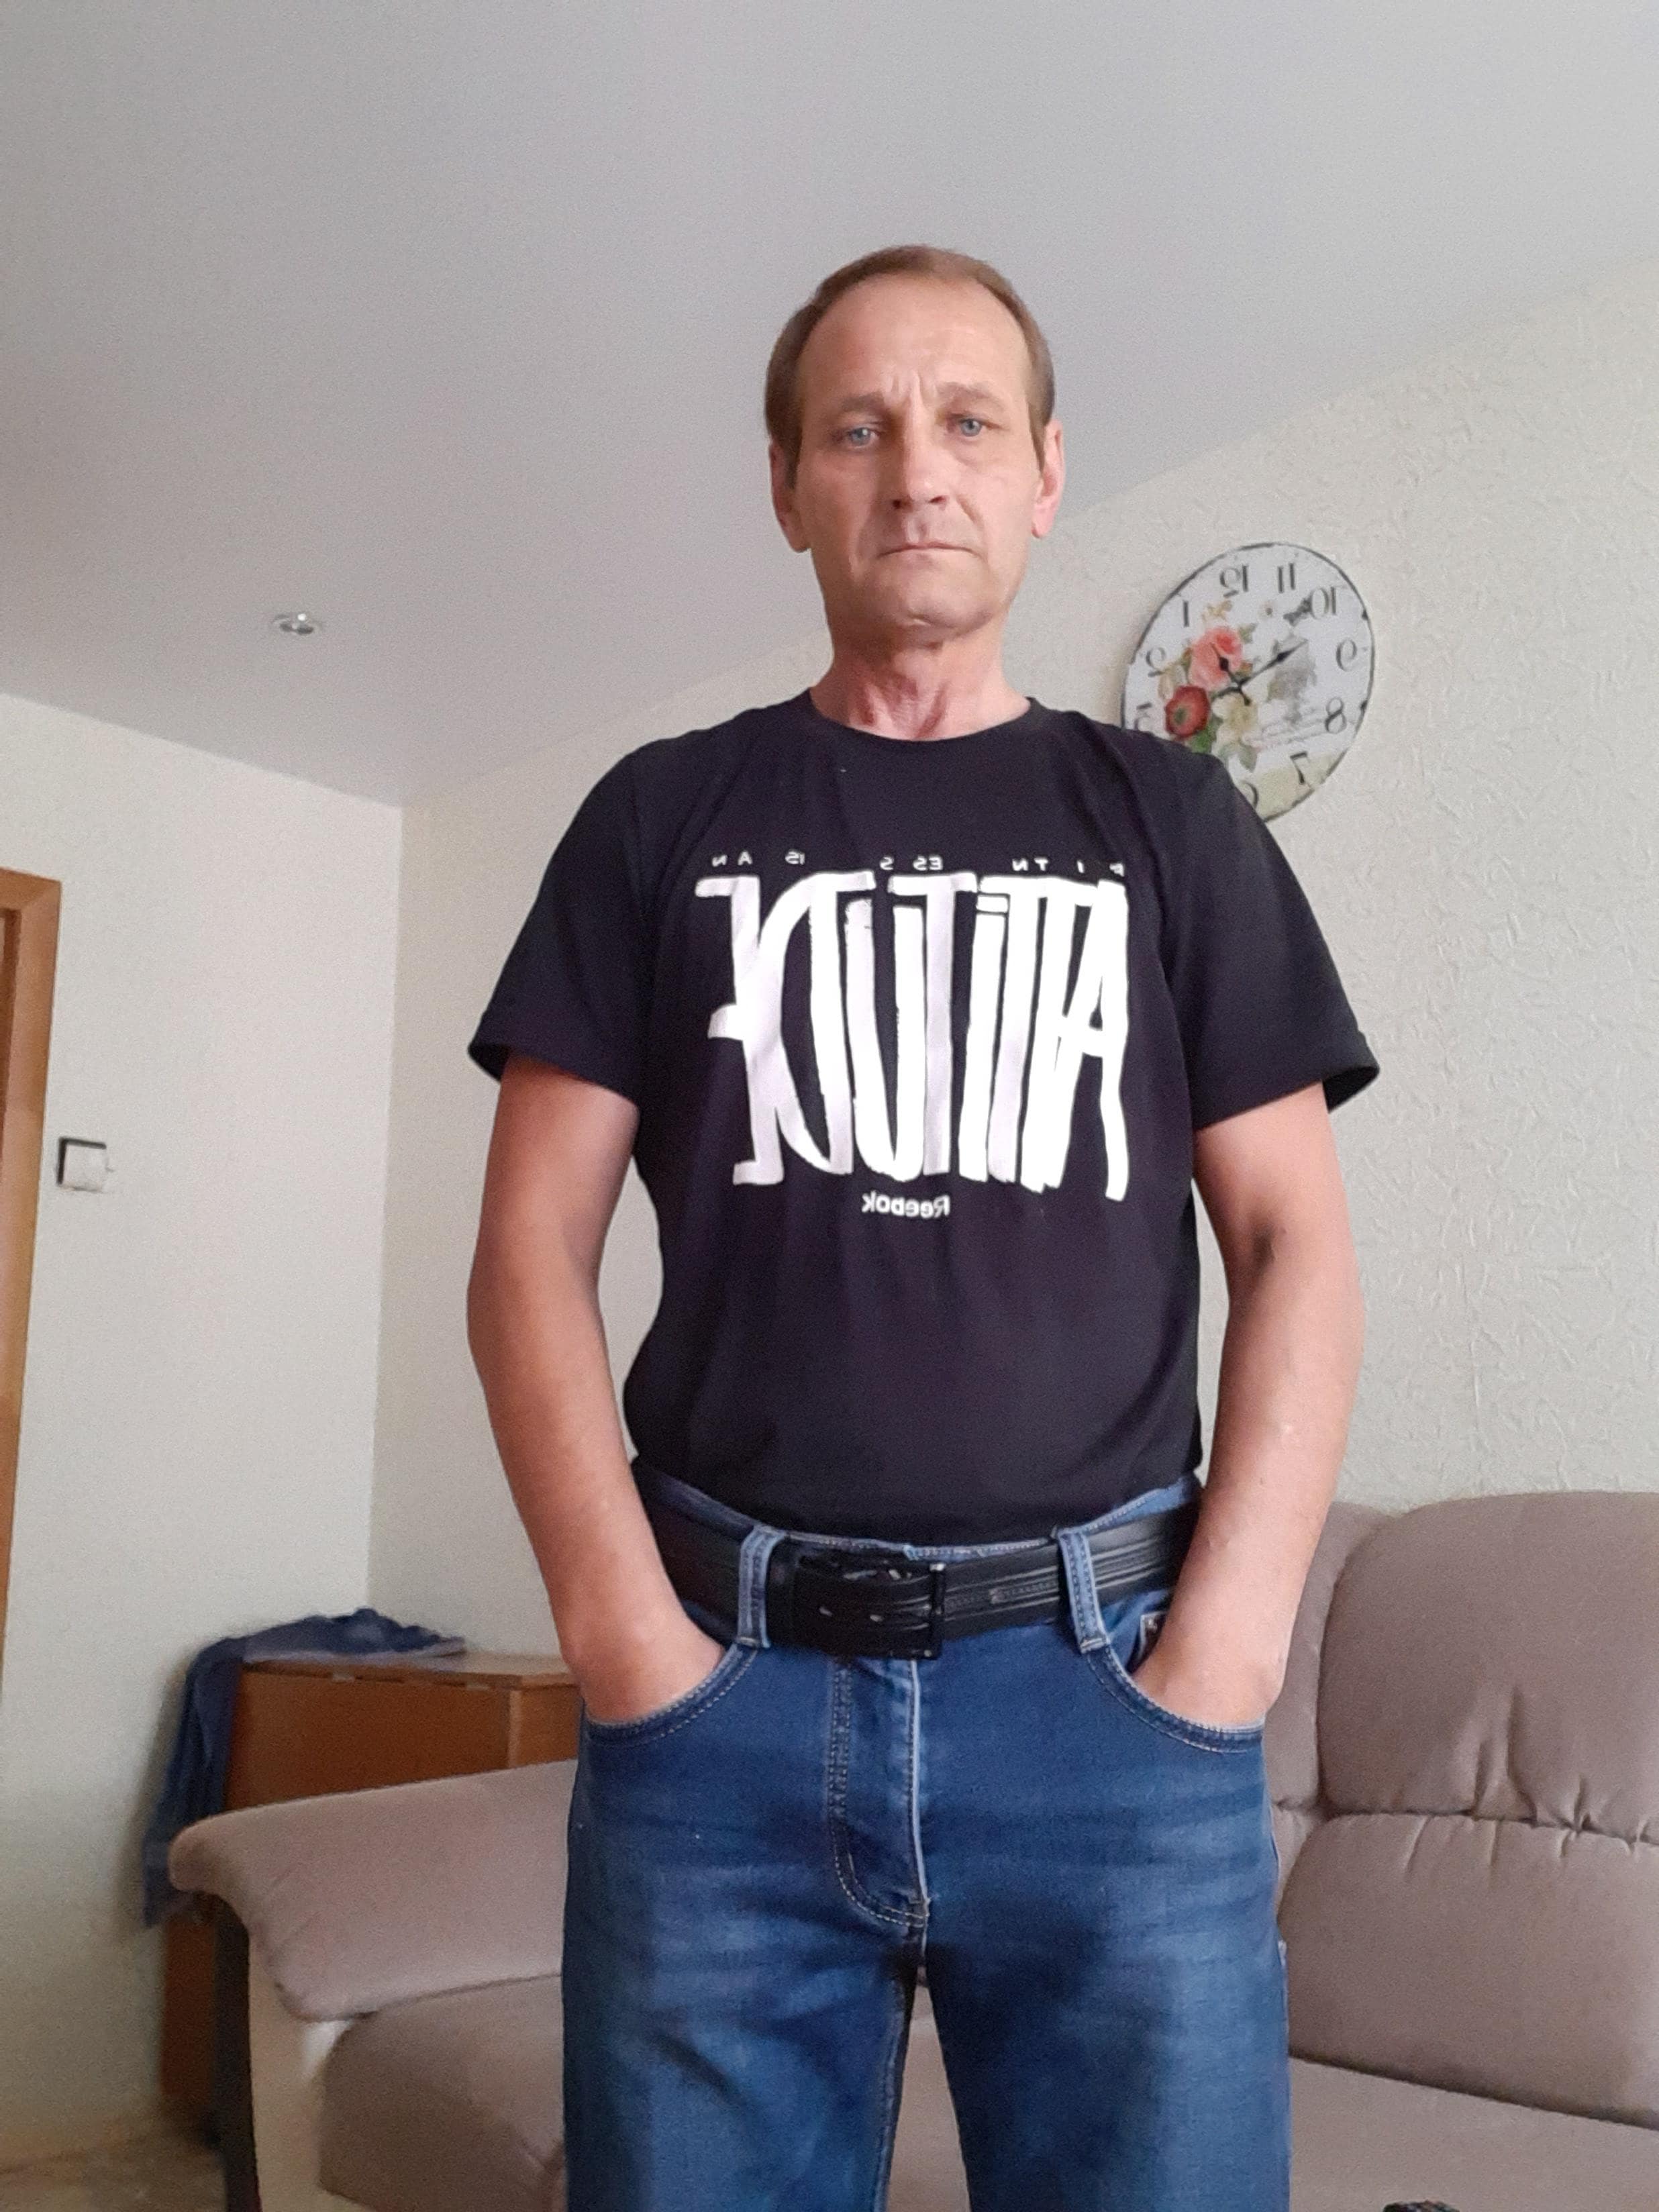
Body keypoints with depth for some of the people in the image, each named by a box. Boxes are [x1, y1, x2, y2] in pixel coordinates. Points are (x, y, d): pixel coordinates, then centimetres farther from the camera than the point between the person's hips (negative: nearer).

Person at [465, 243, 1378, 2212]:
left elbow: (1294, 1250, 6)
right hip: (724, 1679, 0)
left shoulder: (1174, 822, 10)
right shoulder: (663, 817, 9)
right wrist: (618, 1625, -6)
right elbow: (532, 1248, 4)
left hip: (1110, 1681, 1)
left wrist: (1229, 1634, -5)